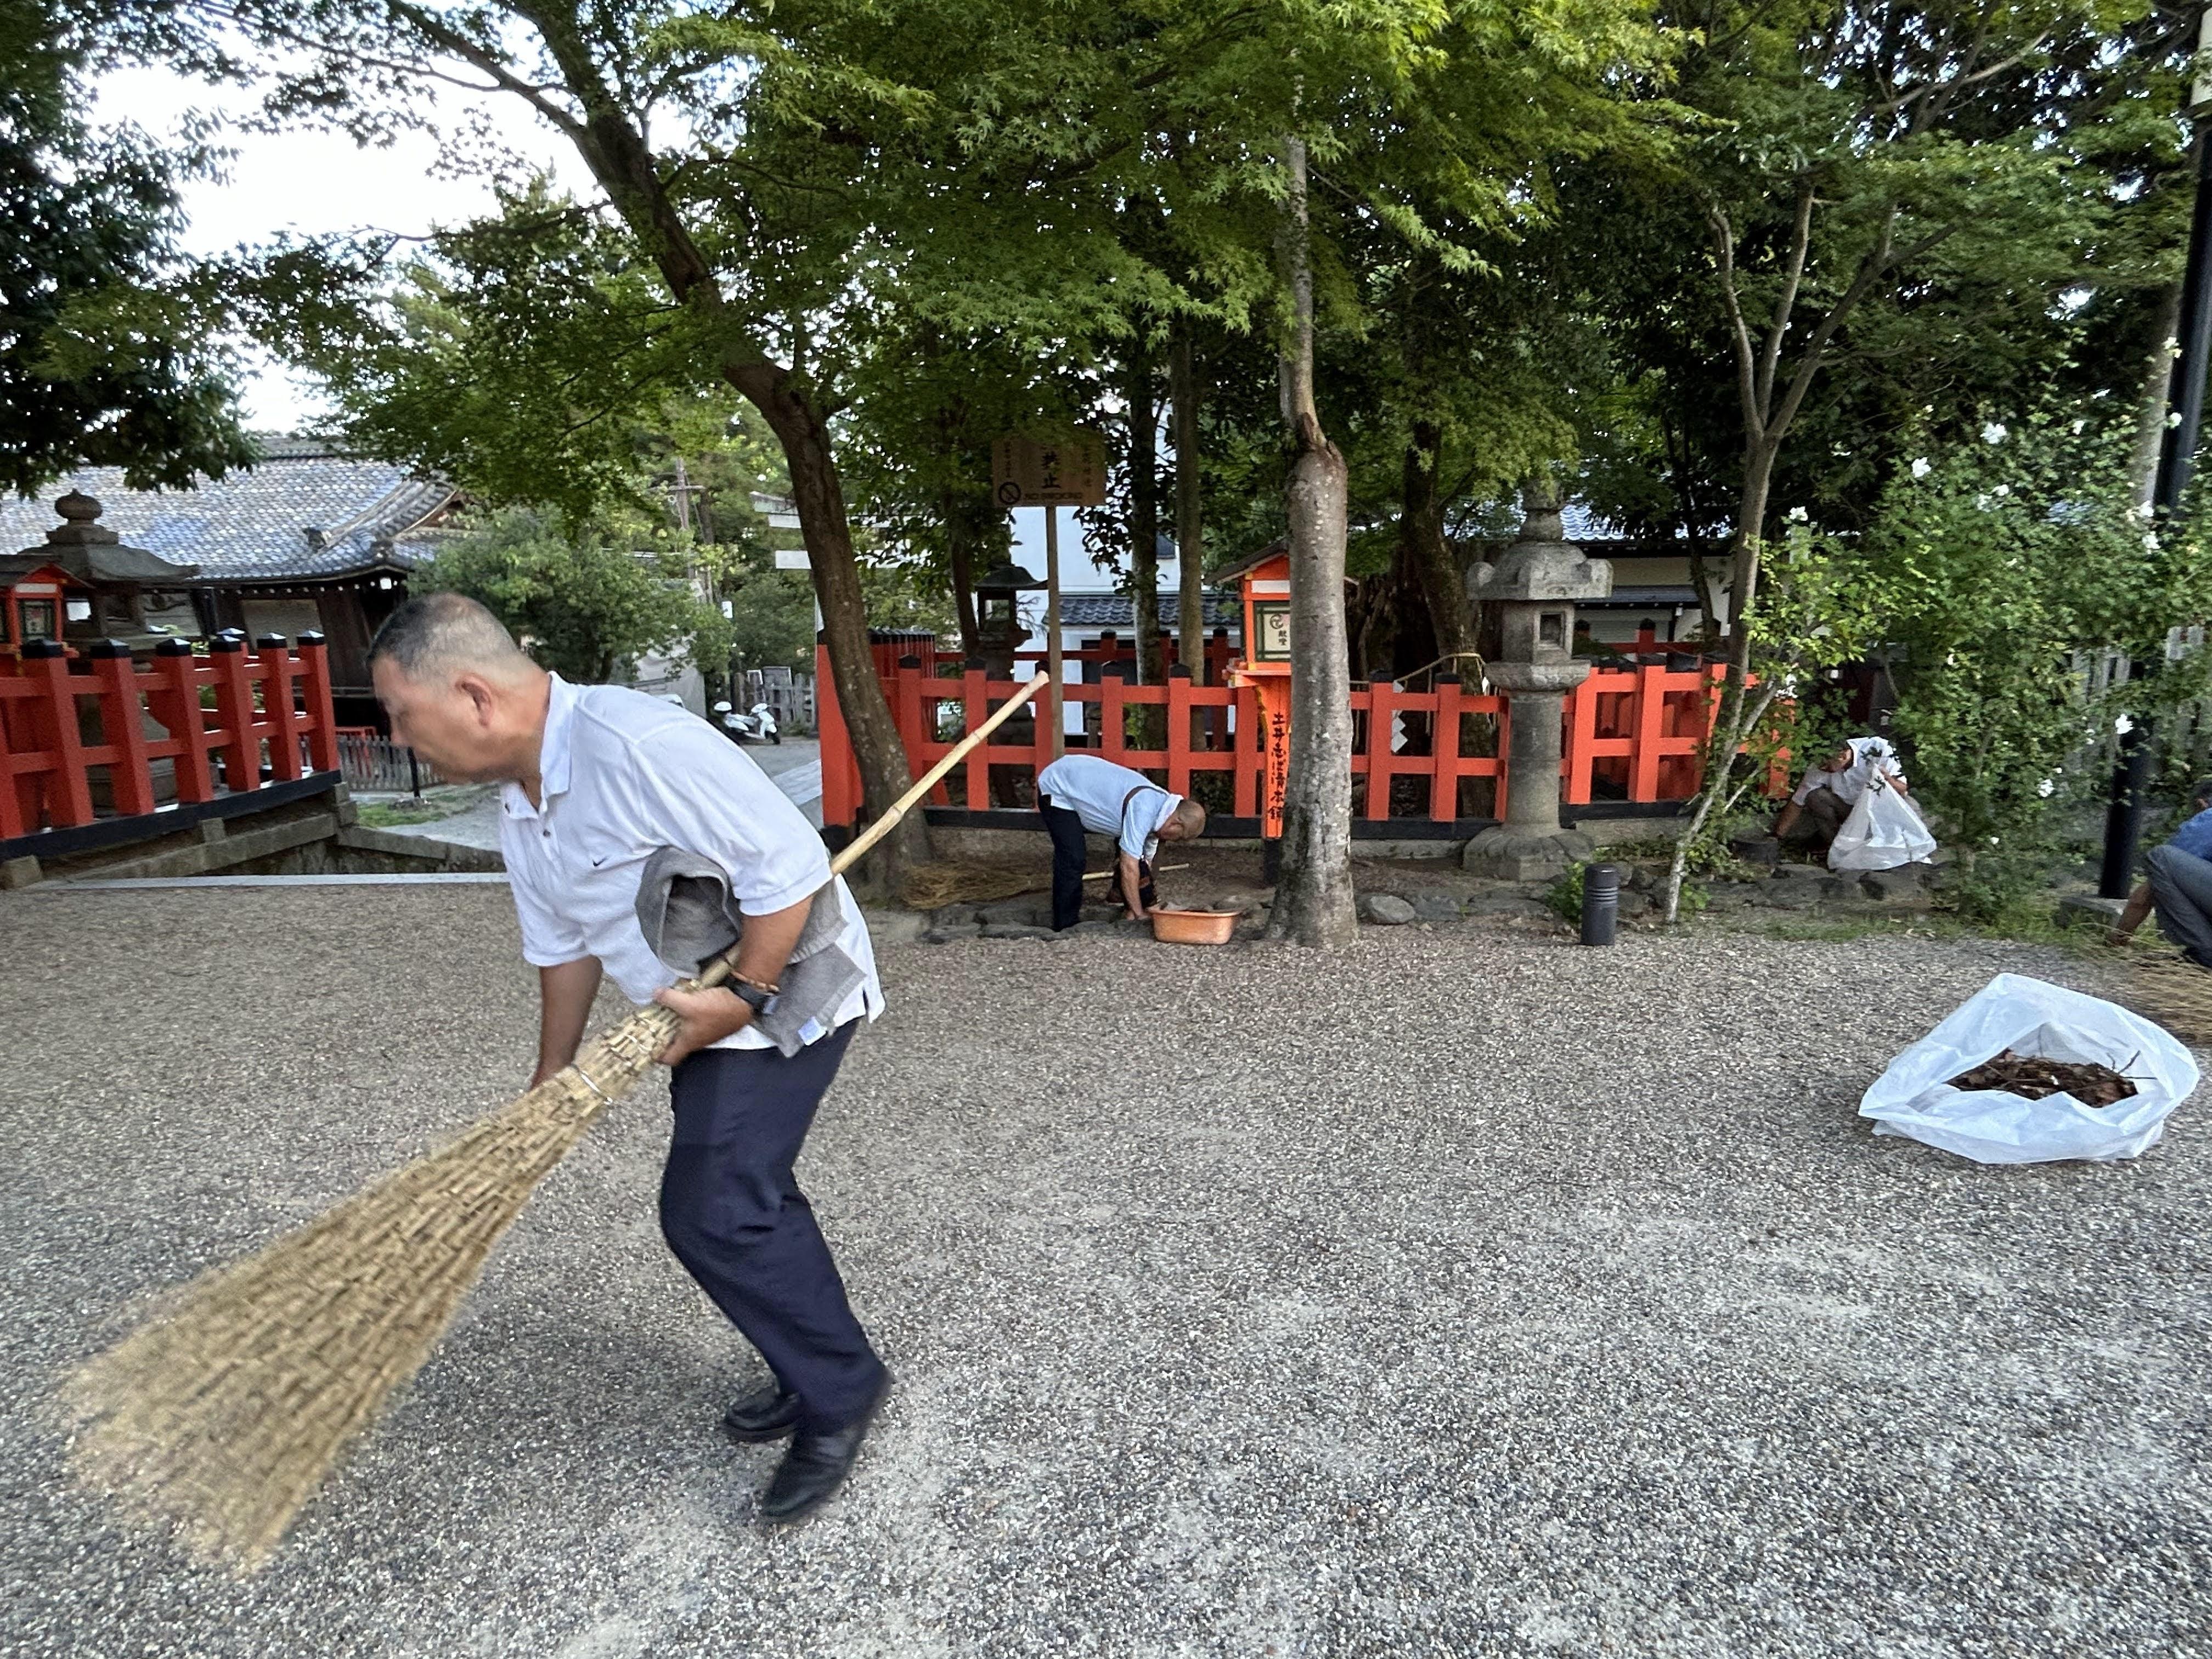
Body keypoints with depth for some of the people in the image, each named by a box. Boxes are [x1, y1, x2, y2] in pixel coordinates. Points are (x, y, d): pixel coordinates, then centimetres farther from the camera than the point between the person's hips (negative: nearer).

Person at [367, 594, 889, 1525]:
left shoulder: (634, 744, -29)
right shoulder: (518, 807, 3)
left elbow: (791, 865, -29)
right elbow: (563, 946, 14)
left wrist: (742, 996, -22)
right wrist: (552, 1083, 18)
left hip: (789, 992, -10)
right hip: (711, 1010, 10)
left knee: (711, 1213, -10)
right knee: (743, 1196, 16)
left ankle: (840, 1395, 10)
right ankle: (820, 1377, 35)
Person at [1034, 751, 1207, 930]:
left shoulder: (1160, 803, -4)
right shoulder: (1143, 812, -34)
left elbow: (1145, 862, 5)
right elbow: (1129, 868, -30)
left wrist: (1145, 906, 7)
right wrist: (1139, 915, -21)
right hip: (1057, 790, -9)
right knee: (1072, 862, -17)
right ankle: (1065, 926, -6)